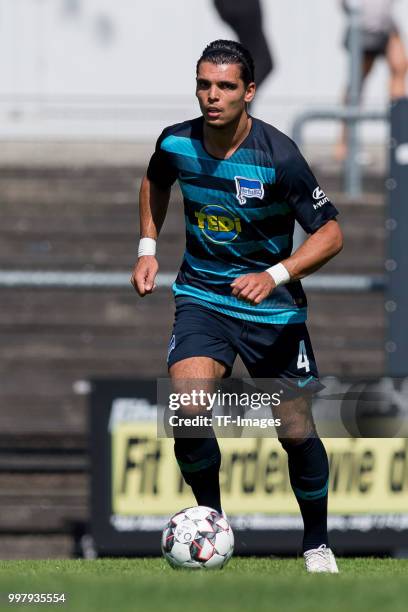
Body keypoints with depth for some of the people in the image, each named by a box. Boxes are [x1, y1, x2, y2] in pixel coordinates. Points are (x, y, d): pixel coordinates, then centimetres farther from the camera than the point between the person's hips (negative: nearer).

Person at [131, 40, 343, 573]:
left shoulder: (278, 157, -22)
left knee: (296, 432, -2)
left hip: (274, 308, -2)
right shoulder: (176, 144, -9)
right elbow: (156, 182, 16)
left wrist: (275, 276, -31)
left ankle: (317, 544, 22)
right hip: (202, 297, 2)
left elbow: (330, 234, -18)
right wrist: (148, 248, 8)